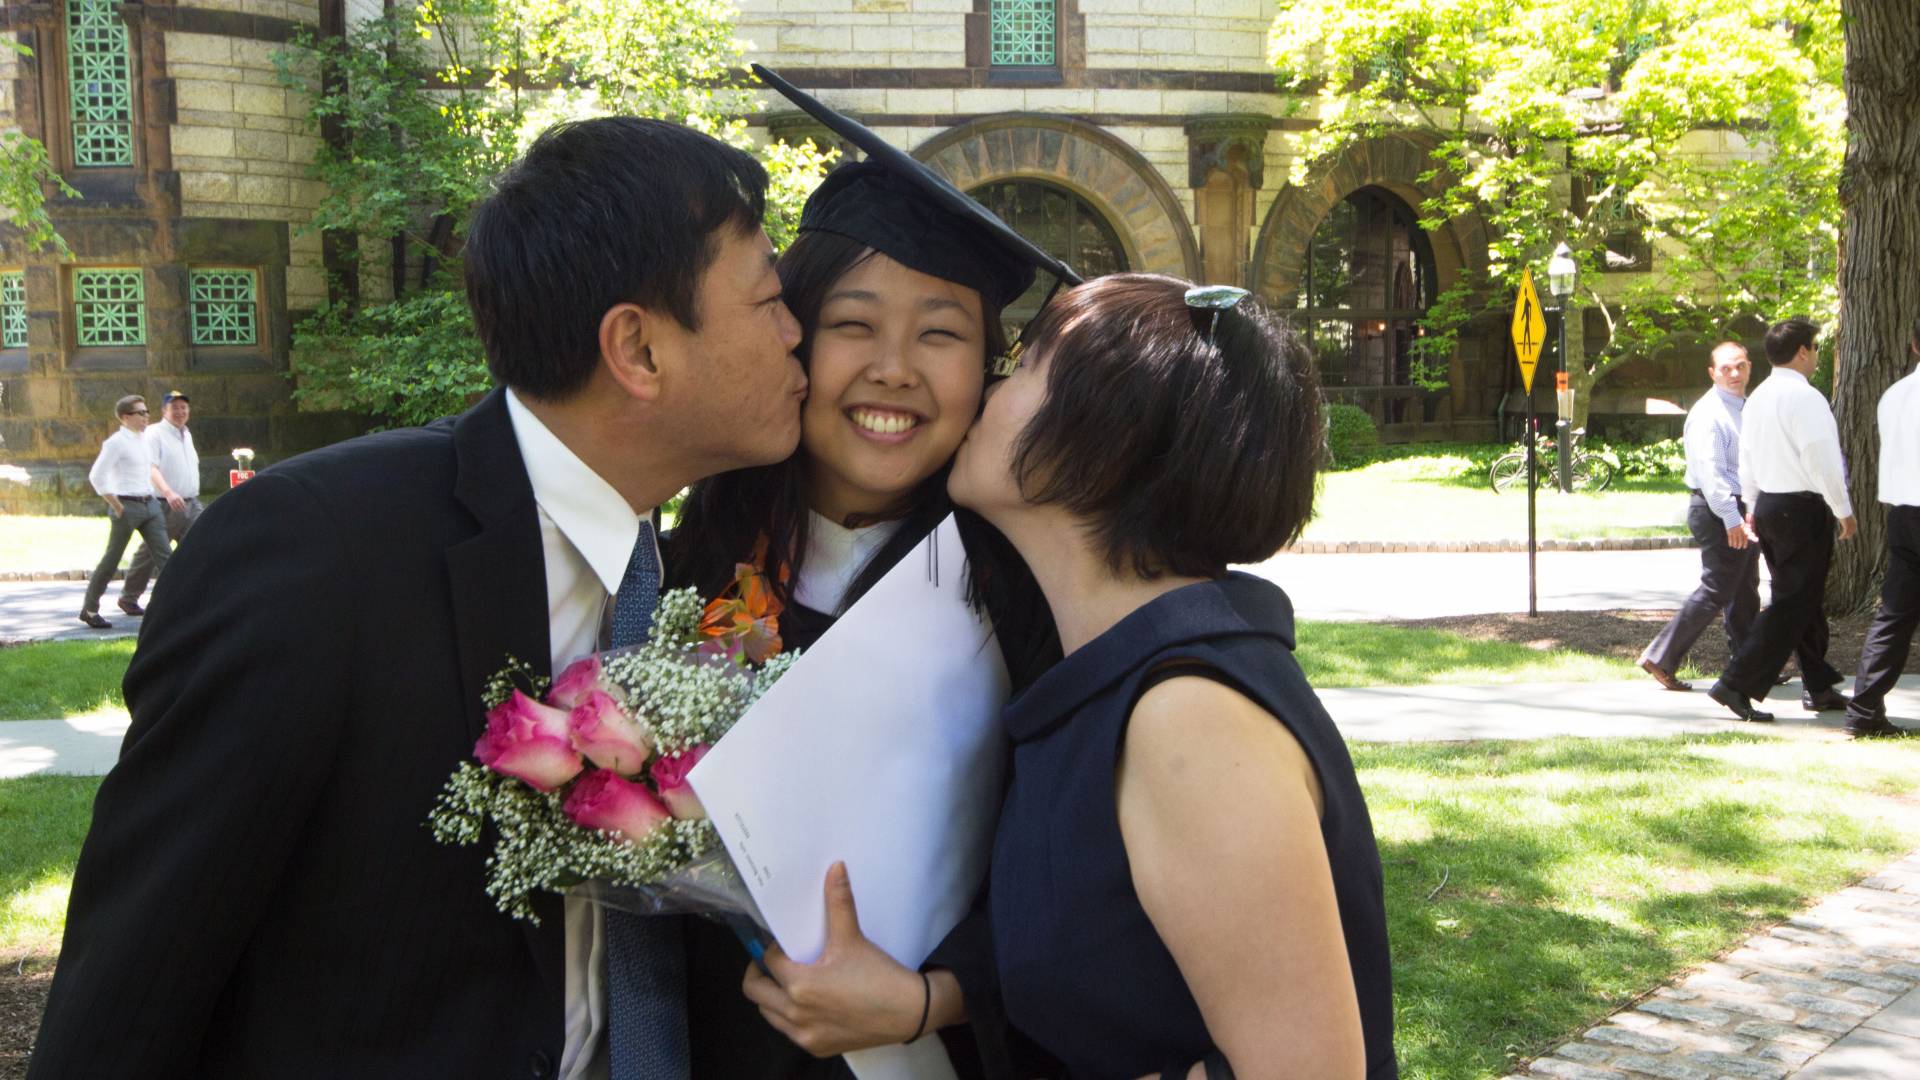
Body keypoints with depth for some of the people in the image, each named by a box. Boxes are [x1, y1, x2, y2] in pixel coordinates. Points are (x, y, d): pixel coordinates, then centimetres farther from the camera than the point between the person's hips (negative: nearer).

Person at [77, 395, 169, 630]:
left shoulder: (143, 439, 13)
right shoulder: (116, 442, -11)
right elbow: (96, 476, -15)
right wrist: (117, 507, -15)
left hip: (149, 504, 7)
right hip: (127, 506, -7)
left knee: (163, 555, -1)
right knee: (111, 559, 2)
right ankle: (89, 609, 15)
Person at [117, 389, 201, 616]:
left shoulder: (186, 434, 16)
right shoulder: (154, 433, -8)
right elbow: (151, 468, -21)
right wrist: (168, 493, -35)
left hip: (191, 504, 6)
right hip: (165, 507, -6)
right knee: (149, 554, 4)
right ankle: (129, 598, 18)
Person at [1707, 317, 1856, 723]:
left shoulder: (1757, 398, 10)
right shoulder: (1805, 398, -17)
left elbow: (1747, 458, 16)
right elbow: (1822, 461, -18)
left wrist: (1754, 505, 24)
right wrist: (1843, 511, -9)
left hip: (1768, 505, 9)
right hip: (1803, 508, -9)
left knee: (1805, 598, 18)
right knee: (1792, 604, -6)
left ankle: (1818, 686, 26)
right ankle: (1738, 684, -11)